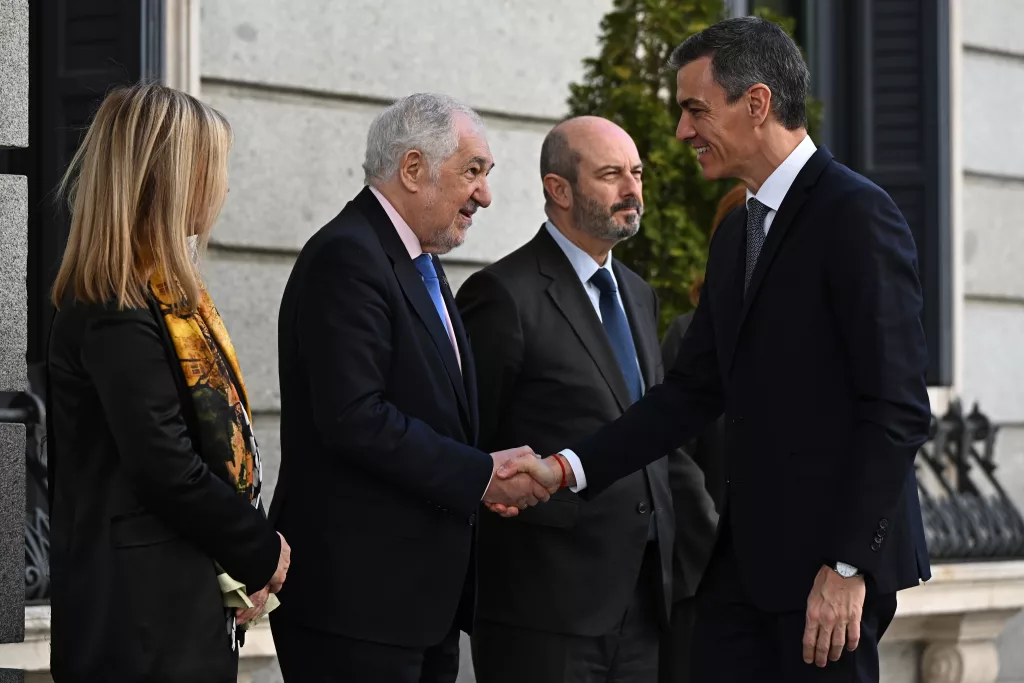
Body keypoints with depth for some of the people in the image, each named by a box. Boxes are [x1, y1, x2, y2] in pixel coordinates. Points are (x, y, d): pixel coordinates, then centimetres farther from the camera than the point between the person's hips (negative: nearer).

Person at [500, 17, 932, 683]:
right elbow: (694, 390, 16)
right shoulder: (737, 235, 17)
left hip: (834, 554, -8)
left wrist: (848, 565, -19)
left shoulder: (857, 214, -11)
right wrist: (567, 468, 4)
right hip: (747, 554, 8)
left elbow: (899, 409, -16)